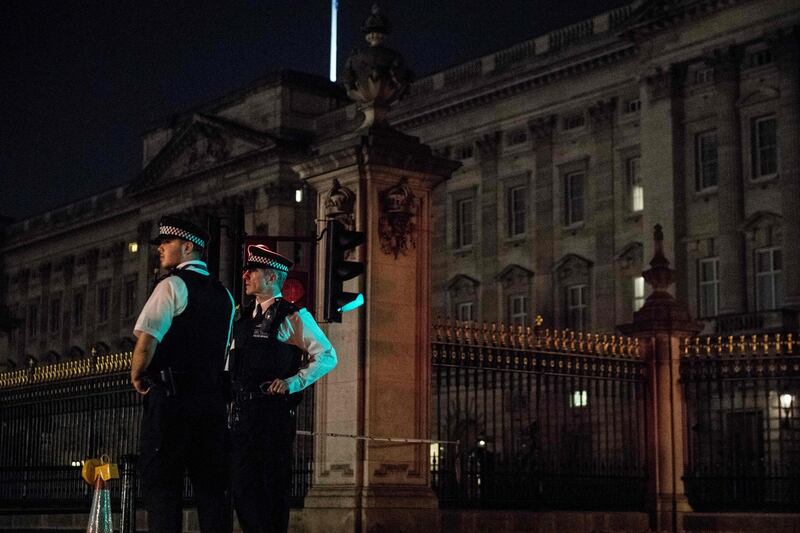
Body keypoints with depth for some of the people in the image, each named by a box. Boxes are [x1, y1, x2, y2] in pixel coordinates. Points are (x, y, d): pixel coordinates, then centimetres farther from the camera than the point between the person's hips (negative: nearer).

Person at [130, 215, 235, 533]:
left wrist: (137, 375, -1)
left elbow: (147, 340, -16)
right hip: (213, 397, 7)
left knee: (161, 483, -3)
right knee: (212, 484, 8)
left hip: (171, 397, -7)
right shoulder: (223, 294, 16)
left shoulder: (172, 285, -6)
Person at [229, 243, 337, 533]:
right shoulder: (244, 317, 18)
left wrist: (292, 383, -12)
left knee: (273, 484, -1)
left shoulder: (293, 315, -1)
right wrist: (231, 395, 12)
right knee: (241, 484, 5)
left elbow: (327, 356, -4)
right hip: (242, 410, 6)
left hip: (274, 410, -6)